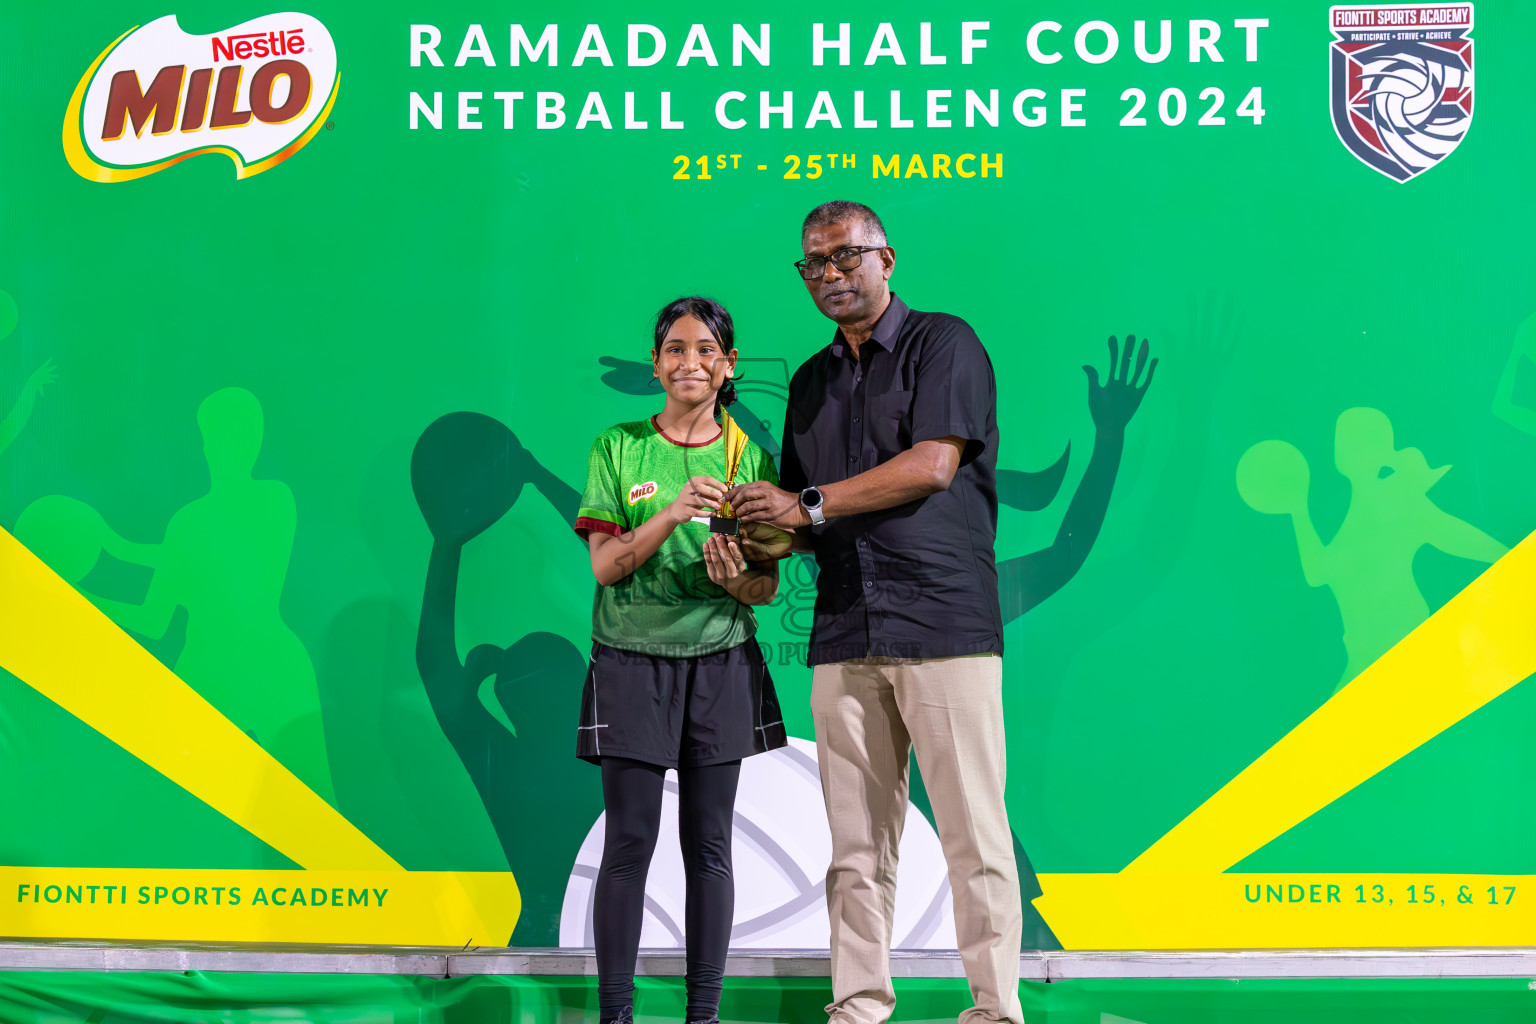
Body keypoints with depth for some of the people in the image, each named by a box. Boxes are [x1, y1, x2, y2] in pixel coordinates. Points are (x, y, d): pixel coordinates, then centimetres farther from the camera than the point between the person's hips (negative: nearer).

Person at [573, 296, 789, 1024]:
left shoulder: (750, 459, 5)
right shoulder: (618, 449, 1)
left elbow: (767, 587, 5)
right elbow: (606, 565, -8)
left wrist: (734, 577, -18)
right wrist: (672, 514, -22)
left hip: (720, 663, 2)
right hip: (633, 663, -1)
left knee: (709, 843, 4)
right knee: (629, 840, -2)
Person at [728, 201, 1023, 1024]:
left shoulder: (943, 344, 3)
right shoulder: (811, 382, 22)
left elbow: (932, 465, -10)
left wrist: (808, 504, -7)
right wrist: (752, 540, 1)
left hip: (943, 623, -5)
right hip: (846, 638, 6)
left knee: (972, 830, -5)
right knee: (857, 842, 4)